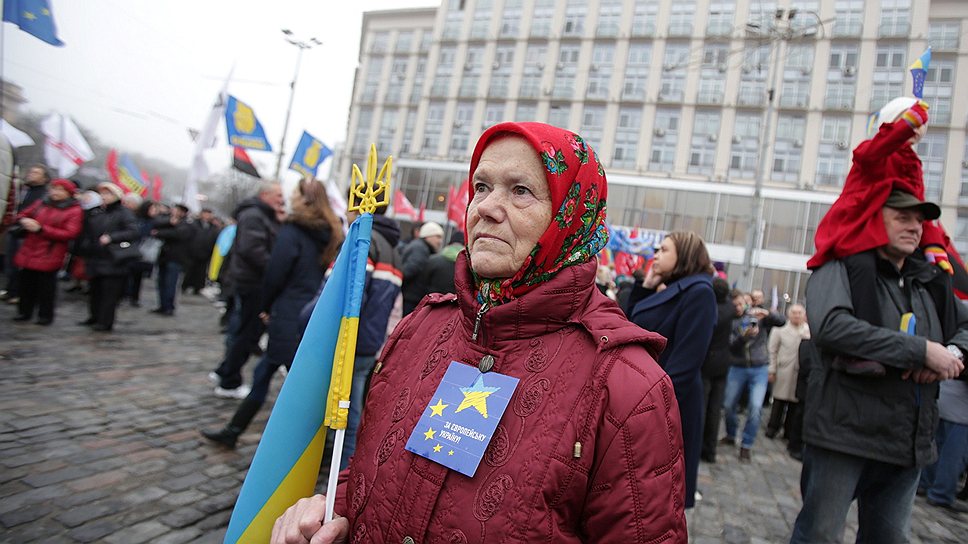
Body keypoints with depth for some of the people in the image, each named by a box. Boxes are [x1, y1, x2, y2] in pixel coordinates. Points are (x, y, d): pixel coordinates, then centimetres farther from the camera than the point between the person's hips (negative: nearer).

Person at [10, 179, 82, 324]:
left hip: (49, 256, -5)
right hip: (29, 252, 6)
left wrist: (41, 229, -18)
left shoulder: (74, 211, -8)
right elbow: (22, 215, 20)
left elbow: (70, 233, -17)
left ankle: (45, 315, 15)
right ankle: (24, 312, 28)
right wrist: (24, 221, -7)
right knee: (26, 283, 14)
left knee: (46, 287, 1)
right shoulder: (40, 204, 10)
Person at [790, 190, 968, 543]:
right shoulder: (841, 271, -7)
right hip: (844, 433, -6)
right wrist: (922, 349, -22)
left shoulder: (929, 283, 12)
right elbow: (829, 326, -25)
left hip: (909, 442, 7)